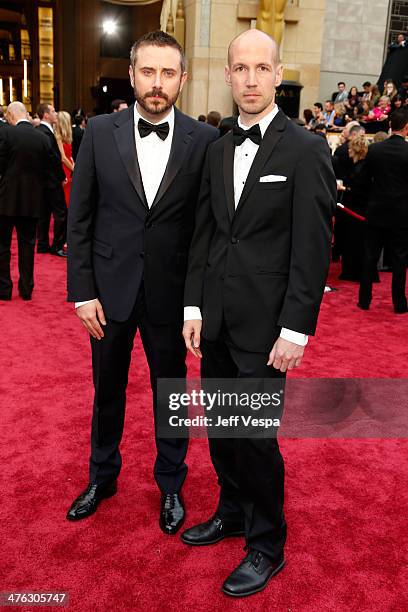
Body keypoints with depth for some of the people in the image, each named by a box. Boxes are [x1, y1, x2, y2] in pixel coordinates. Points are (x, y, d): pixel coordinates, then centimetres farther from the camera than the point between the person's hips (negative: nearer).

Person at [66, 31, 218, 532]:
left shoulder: (204, 141, -5)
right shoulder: (100, 132, -2)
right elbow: (79, 219, -1)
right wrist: (82, 291, -5)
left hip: (171, 293, -1)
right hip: (110, 289, 1)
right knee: (107, 390, 18)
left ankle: (171, 484, 37)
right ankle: (102, 476, 42)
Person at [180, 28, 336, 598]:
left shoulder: (307, 150, -8)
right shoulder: (218, 150, 10)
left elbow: (313, 249, -11)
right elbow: (204, 234, 11)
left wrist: (295, 330, -14)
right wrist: (194, 306, 6)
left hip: (265, 324, -6)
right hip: (215, 320, 6)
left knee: (255, 436, 2)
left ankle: (267, 545, 25)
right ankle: (232, 512, 40)